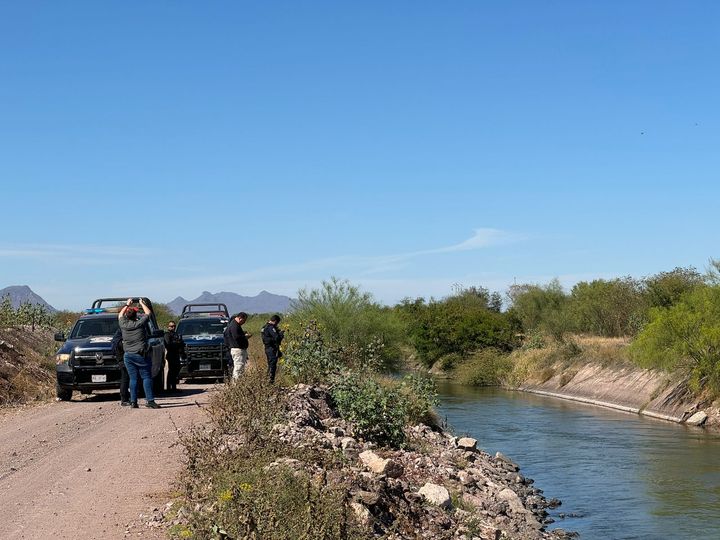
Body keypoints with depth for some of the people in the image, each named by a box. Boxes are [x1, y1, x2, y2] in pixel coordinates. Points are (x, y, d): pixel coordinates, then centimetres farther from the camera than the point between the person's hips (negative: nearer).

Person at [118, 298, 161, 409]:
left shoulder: (124, 324, 1)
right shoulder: (140, 323, -8)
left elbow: (120, 315, 23)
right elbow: (148, 313, 9)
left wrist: (127, 305, 32)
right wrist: (142, 303, 24)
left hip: (128, 356, 4)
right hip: (141, 355, -4)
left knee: (133, 379, 7)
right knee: (146, 378, -2)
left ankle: (133, 402, 4)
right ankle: (150, 400, -9)